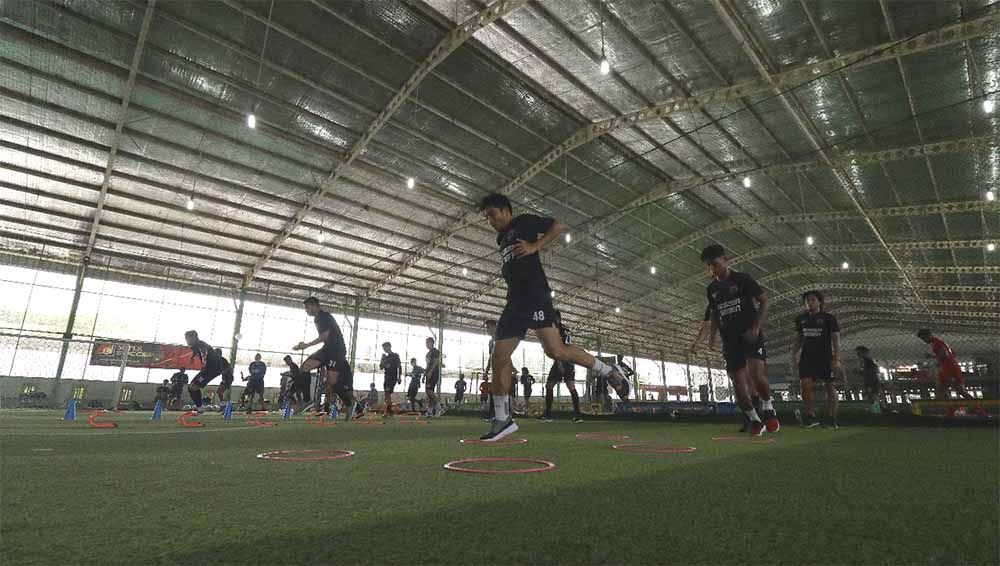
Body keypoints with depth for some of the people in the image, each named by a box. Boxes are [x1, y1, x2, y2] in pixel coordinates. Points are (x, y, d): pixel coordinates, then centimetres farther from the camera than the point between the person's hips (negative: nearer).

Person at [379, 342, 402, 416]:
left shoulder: (395, 355, 0)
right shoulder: (385, 357, 18)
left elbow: (399, 367, -4)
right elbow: (381, 367, 16)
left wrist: (399, 377, -11)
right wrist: (382, 359, 0)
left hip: (393, 378, -7)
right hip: (386, 378, 7)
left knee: (388, 393, -18)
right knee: (387, 394, 5)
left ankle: (388, 411, -20)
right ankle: (389, 412, 10)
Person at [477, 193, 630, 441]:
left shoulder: (523, 222, 5)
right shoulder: (501, 239, 27)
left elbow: (559, 226, -3)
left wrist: (534, 247, -12)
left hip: (534, 296, -8)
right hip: (515, 301, 8)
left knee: (555, 350, -20)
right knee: (498, 357, 1)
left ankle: (610, 372, -1)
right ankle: (503, 419, 7)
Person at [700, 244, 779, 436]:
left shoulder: (742, 279, -3)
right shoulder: (711, 289, 10)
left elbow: (764, 300, -2)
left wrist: (756, 327, -13)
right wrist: (712, 333, 7)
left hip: (751, 336, -4)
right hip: (730, 341, 4)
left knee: (757, 375, -22)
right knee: (738, 384, 0)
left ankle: (768, 409, 4)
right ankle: (755, 420, 16)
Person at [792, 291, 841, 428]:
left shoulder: (829, 318, 0)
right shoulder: (800, 319, 10)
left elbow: (836, 339, -3)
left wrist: (837, 359, -12)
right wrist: (795, 356, 10)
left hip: (825, 357, -2)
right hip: (807, 357, 3)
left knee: (830, 388, 0)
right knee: (805, 386, -11)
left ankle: (832, 419, 9)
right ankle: (811, 417, -5)